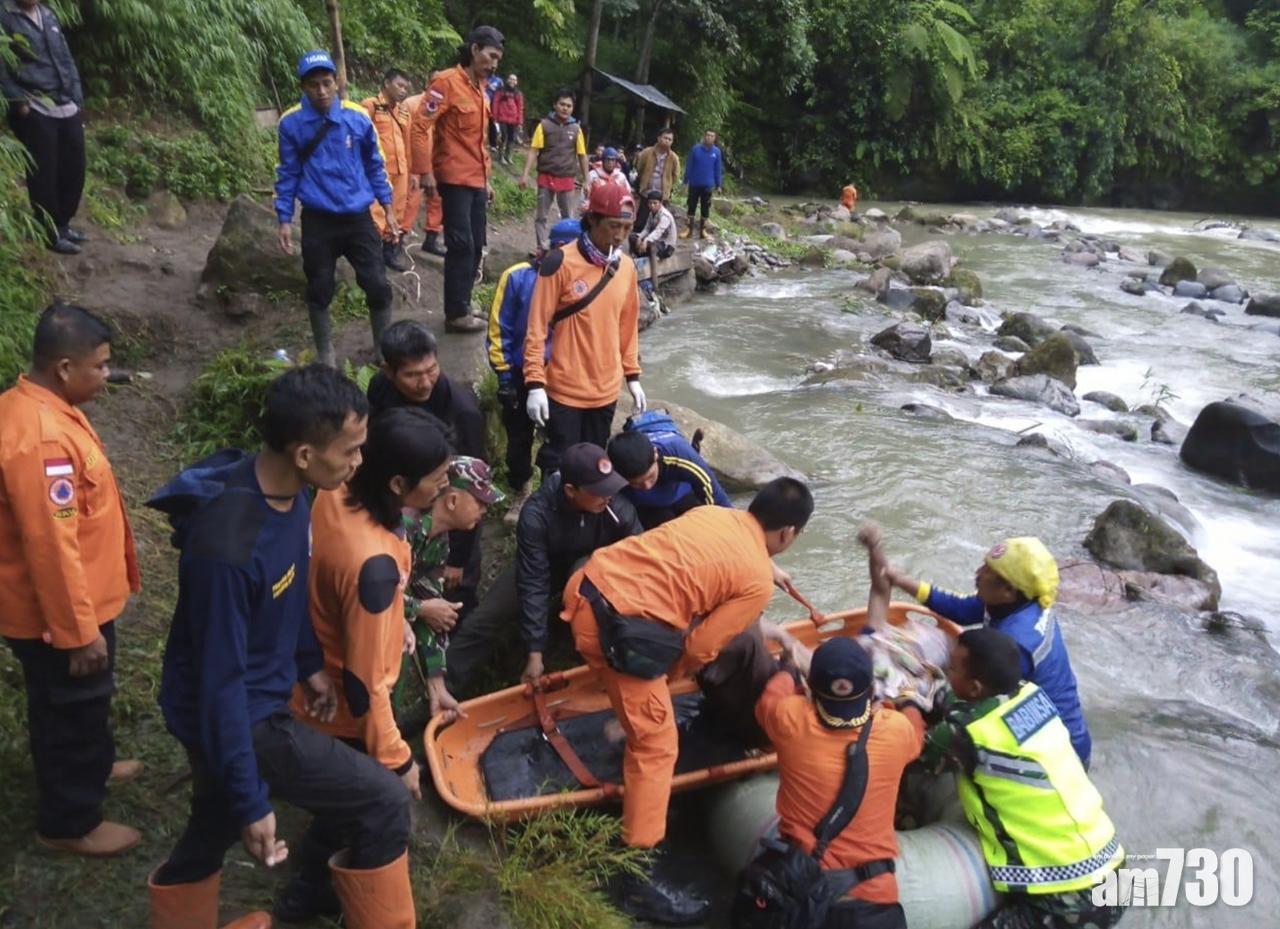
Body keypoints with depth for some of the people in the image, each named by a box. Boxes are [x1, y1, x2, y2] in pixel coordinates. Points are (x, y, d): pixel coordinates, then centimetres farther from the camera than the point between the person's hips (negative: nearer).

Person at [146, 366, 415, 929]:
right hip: (236, 715, -8)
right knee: (383, 803, -4)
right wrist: (251, 801, -20)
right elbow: (222, 682, -27)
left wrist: (309, 663, 18)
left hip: (255, 695, 8)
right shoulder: (229, 546, -35)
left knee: (212, 830, 29)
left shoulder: (288, 492, -9)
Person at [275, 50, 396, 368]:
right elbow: (288, 173, 3)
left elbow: (375, 165, 8)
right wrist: (284, 219, 1)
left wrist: (388, 209, 7)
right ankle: (325, 356, 23)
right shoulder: (291, 123, -5)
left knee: (378, 286, 0)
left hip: (358, 217, 1)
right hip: (317, 221, 0)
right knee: (320, 290, 7)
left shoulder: (358, 117, -4)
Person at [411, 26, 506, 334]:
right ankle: (456, 314, 0)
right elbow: (420, 126, -16)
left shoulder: (480, 90, 15)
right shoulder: (447, 82, -10)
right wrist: (426, 172, -21)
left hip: (476, 181, 8)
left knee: (476, 246, 10)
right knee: (461, 245, -7)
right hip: (454, 179, -8)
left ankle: (463, 304, 21)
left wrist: (486, 178, 21)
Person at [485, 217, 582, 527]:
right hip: (521, 374, 0)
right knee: (519, 438, 15)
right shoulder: (518, 277, -13)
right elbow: (499, 330, -8)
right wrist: (504, 376, -8)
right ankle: (521, 494, 38)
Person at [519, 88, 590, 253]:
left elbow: (582, 156, 7)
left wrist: (586, 180, 5)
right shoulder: (544, 124, -2)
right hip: (546, 177, -1)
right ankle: (542, 248, 13)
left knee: (569, 218, 5)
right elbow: (533, 151, -4)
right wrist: (525, 174, -11)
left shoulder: (576, 129, 2)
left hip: (567, 180, 1)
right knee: (541, 216, 5)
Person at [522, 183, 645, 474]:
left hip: (606, 390, 5)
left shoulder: (627, 266, 5)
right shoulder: (560, 263, -13)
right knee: (561, 465, 3)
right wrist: (535, 383, -15)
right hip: (565, 390, -5)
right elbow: (537, 327, -12)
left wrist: (632, 375, 14)